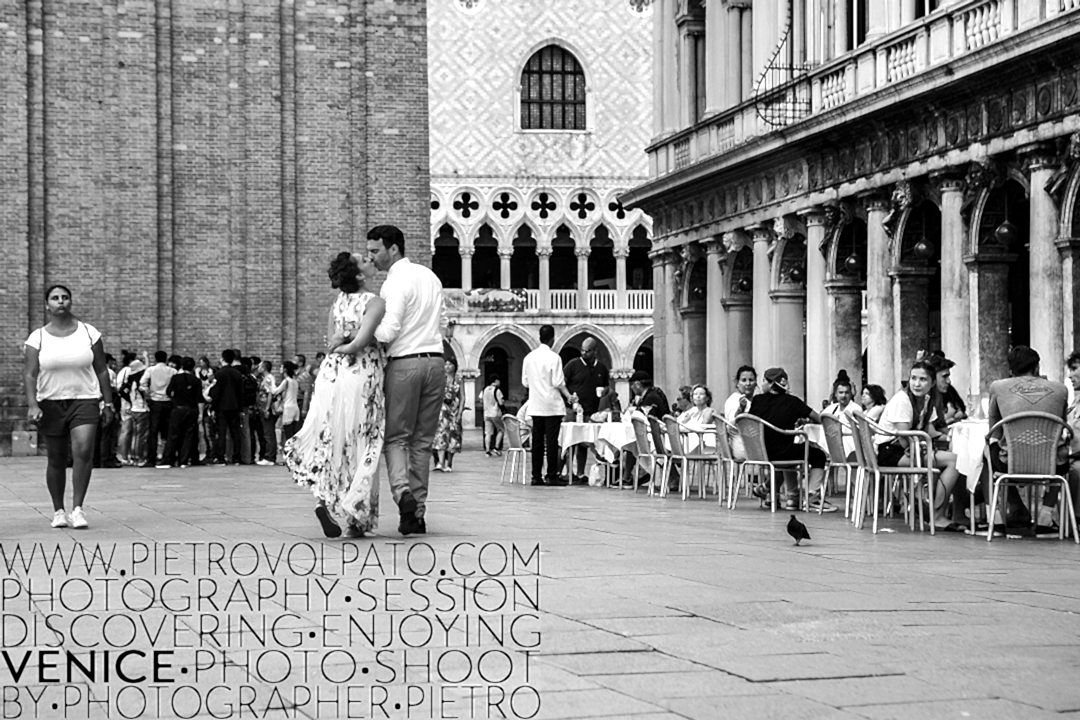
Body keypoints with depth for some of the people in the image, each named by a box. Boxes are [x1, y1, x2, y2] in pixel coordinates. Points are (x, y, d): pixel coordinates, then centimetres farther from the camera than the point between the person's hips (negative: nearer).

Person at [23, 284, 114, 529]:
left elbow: (101, 370, 8)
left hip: (84, 400, 0)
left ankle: (78, 508, -14)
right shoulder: (38, 338, 0)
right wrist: (32, 405, -19)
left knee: (83, 451, -19)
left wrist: (107, 401, 5)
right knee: (56, 460, 6)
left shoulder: (88, 333, 3)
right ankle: (58, 511, 21)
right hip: (50, 402, 1)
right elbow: (29, 374, -6)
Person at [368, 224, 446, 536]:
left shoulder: (395, 283, -10)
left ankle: (402, 492, -21)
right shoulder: (430, 276, 15)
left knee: (395, 437, 3)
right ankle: (417, 513, 7)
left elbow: (388, 331, -18)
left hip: (405, 362, -6)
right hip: (435, 359, 6)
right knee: (422, 440, 9)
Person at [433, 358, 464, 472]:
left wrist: (459, 413, -6)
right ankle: (440, 462, -26)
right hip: (442, 408, -2)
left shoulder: (458, 381, 7)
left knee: (453, 435, 2)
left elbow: (462, 398, 5)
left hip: (454, 410, 2)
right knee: (441, 433, -16)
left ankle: (449, 464, 10)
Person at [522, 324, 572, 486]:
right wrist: (568, 395, 2)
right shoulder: (554, 358, -12)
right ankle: (551, 475, -3)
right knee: (552, 440, -2)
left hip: (535, 405, 5)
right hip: (552, 405, -5)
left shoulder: (529, 357, 5)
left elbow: (525, 382, 8)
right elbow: (558, 382, -13)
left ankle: (536, 476, 8)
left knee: (537, 440, 7)